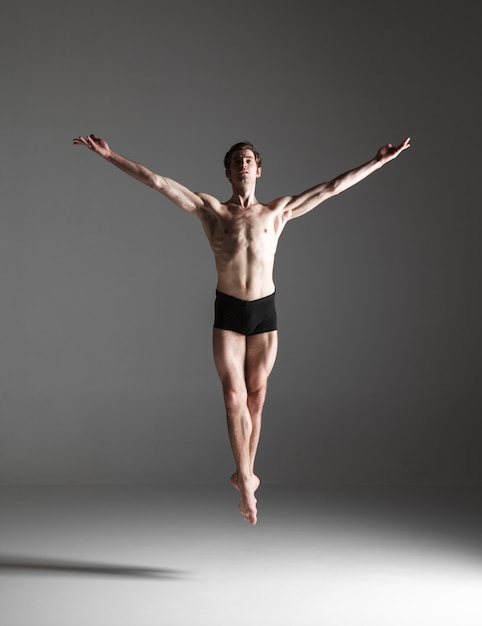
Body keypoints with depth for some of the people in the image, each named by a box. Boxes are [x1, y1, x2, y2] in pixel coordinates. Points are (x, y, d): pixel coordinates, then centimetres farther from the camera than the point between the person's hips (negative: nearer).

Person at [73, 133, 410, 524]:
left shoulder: (278, 211, 8)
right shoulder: (211, 210, 5)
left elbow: (331, 188, 8)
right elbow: (158, 181, 1)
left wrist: (379, 161, 8)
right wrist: (109, 156, -2)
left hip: (264, 310, 1)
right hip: (228, 311, -1)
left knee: (256, 397, 7)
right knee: (235, 396, -7)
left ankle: (244, 475, 20)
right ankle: (246, 478, 1)